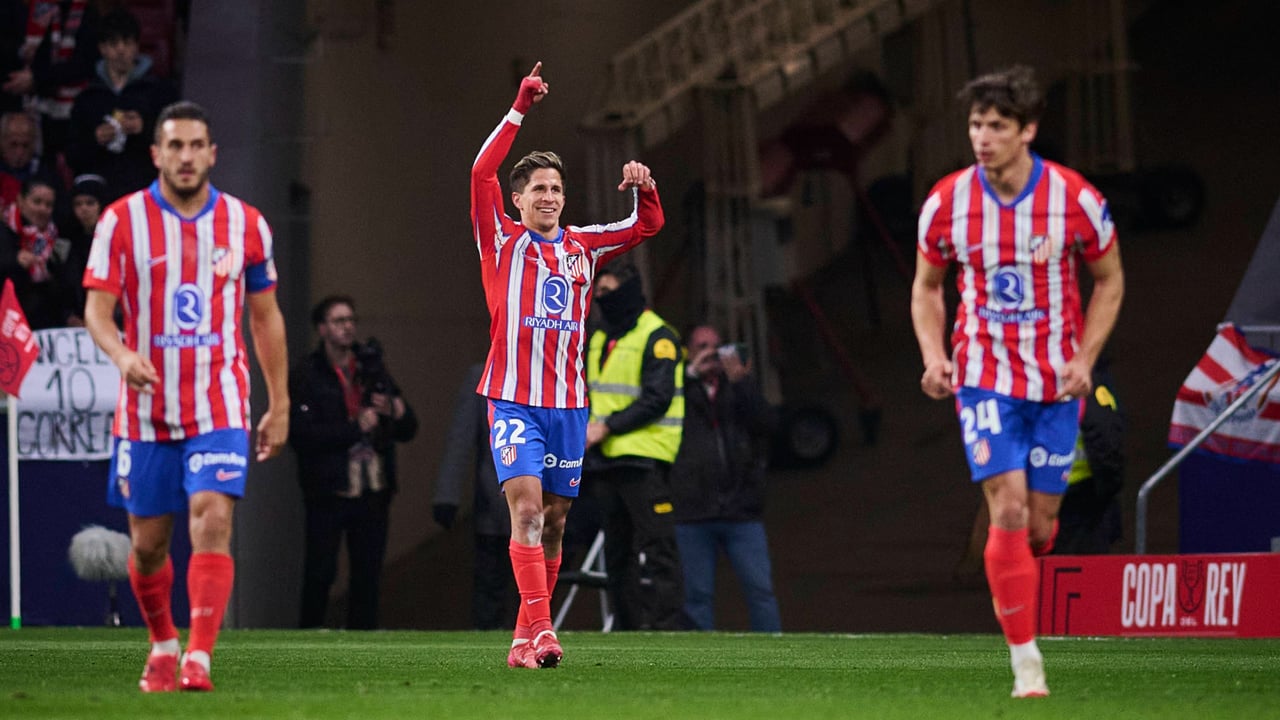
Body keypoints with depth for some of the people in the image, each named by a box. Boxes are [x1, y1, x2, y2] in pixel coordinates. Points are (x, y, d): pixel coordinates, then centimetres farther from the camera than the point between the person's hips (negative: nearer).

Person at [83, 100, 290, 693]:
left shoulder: (245, 224, 4)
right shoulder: (123, 220, -2)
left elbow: (266, 317, 12)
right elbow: (98, 309, -6)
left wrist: (279, 405, 11)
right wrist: (122, 355, -27)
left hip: (220, 405, 0)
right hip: (145, 411, 0)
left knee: (212, 519, -19)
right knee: (148, 543, 7)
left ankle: (199, 659, -21)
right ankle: (162, 646, 31)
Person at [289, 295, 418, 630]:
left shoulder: (371, 369, 14)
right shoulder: (306, 375, -1)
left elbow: (408, 430, 14)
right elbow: (301, 435, -14)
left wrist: (397, 411, -8)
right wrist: (355, 427, -15)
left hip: (372, 492, 4)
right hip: (328, 492, -4)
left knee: (368, 575, 4)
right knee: (320, 574, -4)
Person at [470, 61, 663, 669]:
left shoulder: (582, 246, 13)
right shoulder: (502, 241, 2)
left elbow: (647, 226, 19)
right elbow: (482, 173, -10)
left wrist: (643, 186, -3)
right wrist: (520, 109, -14)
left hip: (568, 402, 5)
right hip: (513, 398, -5)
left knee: (553, 522, 6)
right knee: (526, 509, -18)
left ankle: (526, 636, 15)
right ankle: (539, 630, -25)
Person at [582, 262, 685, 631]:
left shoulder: (657, 337, -7)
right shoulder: (600, 339, 19)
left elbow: (657, 400, -15)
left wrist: (607, 427, -17)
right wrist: (587, 428, 7)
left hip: (643, 459, -8)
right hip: (606, 461, 8)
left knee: (655, 547, -11)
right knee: (617, 549, 9)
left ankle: (666, 624, -12)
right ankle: (627, 625, 13)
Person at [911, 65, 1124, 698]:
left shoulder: (1076, 200, -10)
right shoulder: (946, 202, -7)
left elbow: (1109, 279, 5)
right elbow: (926, 287, 8)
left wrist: (1085, 359, -6)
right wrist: (934, 356, -8)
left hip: (1056, 381, 1)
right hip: (984, 376, -1)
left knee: (1040, 521, 5)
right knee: (1008, 510, -15)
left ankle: (1009, 591, 41)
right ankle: (1026, 663, -11)